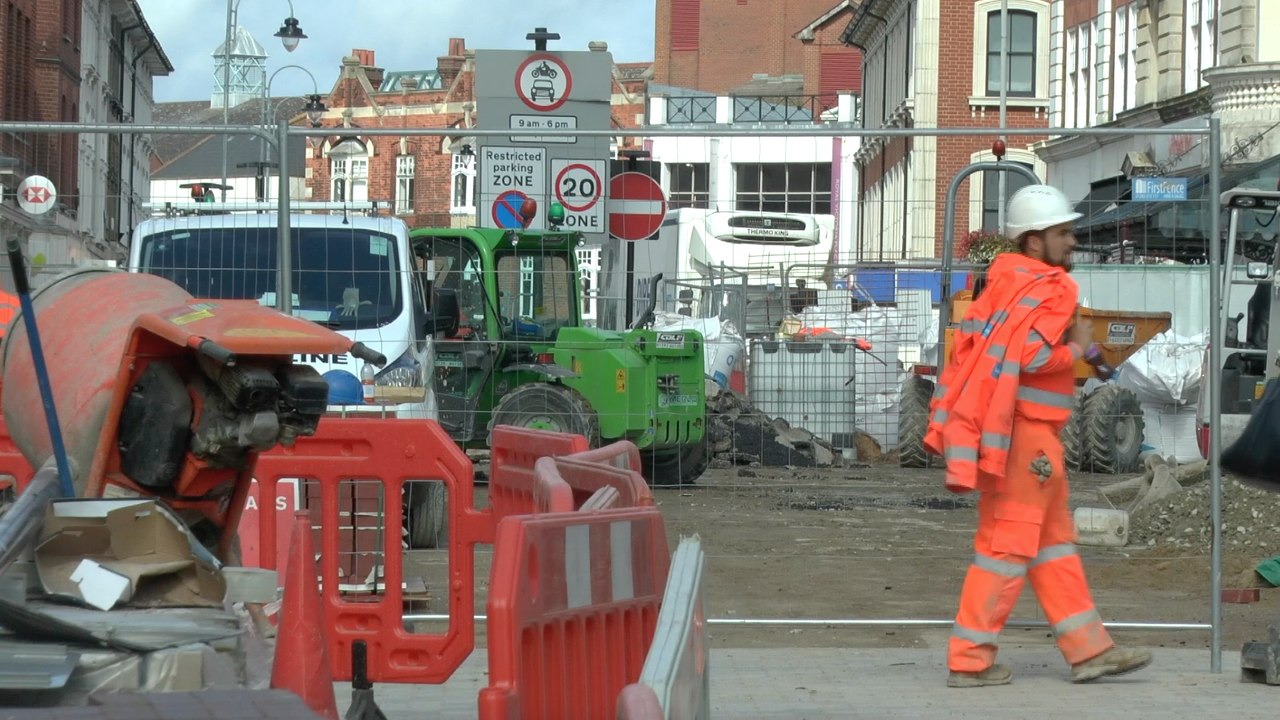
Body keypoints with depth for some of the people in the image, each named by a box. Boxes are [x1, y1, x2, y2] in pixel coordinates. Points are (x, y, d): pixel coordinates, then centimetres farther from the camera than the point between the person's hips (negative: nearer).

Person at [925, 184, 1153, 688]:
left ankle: (1089, 650, 18)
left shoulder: (1006, 282, 15)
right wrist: (1076, 347, -8)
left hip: (1017, 430, 10)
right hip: (1025, 433, -10)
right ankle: (970, 660, -1)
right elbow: (1032, 354, -25)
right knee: (1008, 544, -5)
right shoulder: (1050, 289, -13)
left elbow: (972, 340, 14)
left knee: (1054, 539, 13)